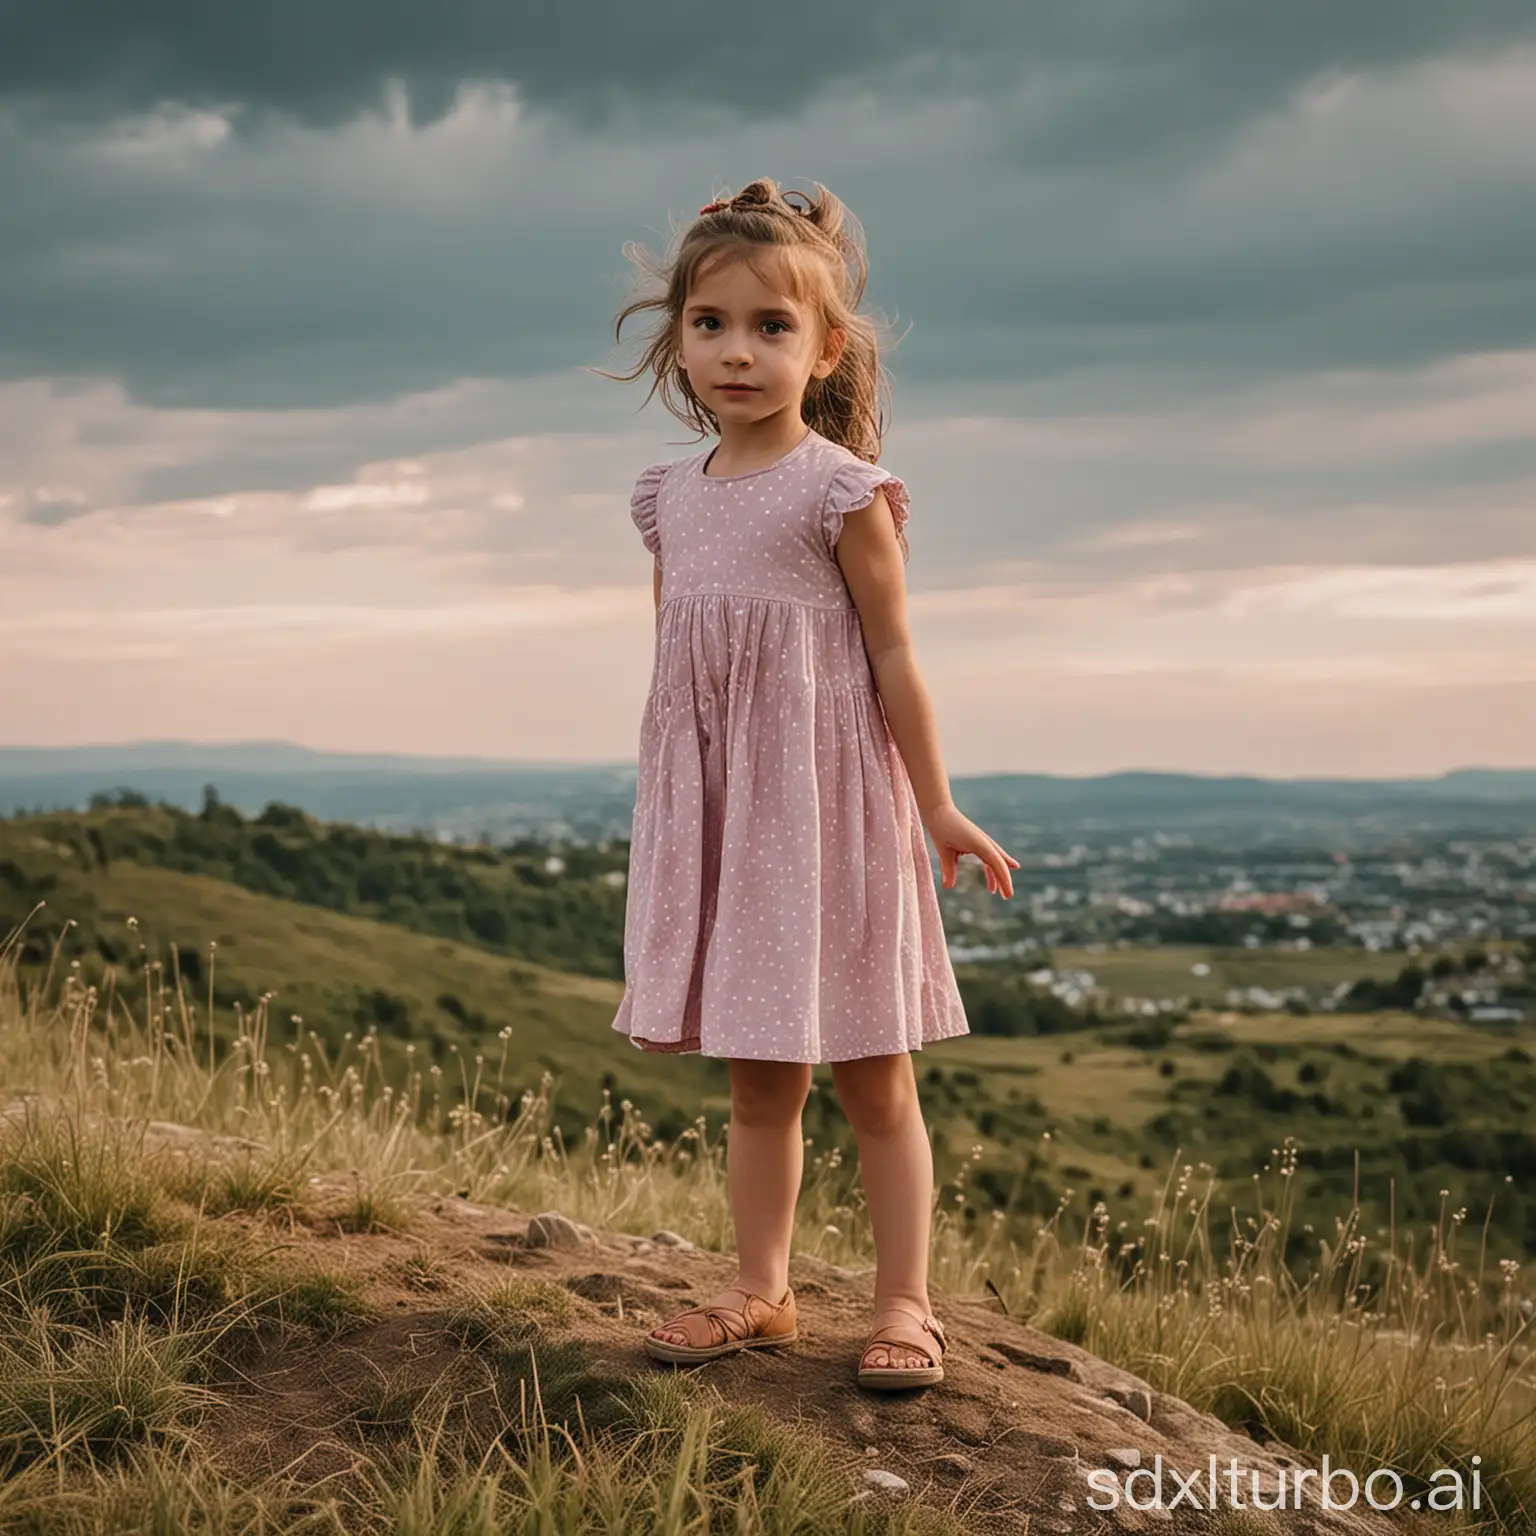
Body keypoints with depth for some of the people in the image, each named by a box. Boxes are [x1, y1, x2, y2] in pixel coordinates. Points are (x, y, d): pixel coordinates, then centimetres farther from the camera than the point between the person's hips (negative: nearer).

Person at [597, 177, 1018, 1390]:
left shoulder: (845, 491, -9)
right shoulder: (673, 498, 7)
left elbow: (893, 658, -7)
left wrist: (939, 810, -6)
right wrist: (658, 817, 16)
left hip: (825, 805, -5)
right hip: (715, 813, 5)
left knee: (872, 1077, 4)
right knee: (756, 1079, 14)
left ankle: (904, 1303, 14)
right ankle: (762, 1292, 24)